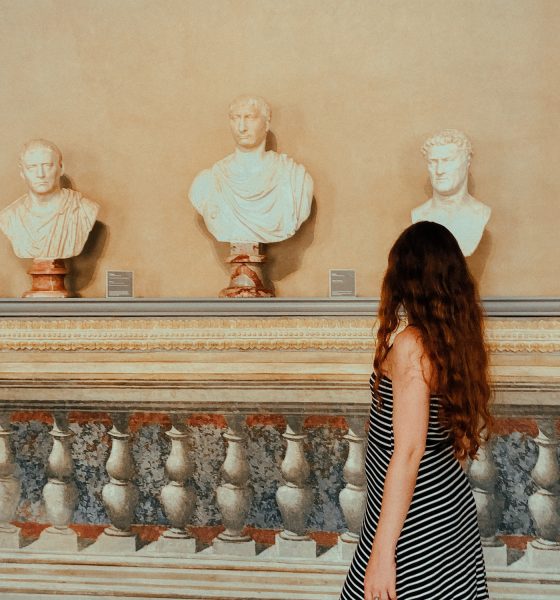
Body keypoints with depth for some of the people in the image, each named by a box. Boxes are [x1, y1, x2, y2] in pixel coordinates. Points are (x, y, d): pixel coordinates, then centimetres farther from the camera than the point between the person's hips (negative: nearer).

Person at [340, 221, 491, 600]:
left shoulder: (412, 344, -21)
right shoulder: (457, 336, 2)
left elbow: (408, 452, -26)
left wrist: (382, 552, -26)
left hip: (413, 511, -8)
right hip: (451, 501, 8)